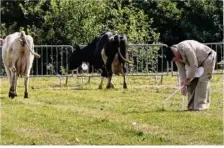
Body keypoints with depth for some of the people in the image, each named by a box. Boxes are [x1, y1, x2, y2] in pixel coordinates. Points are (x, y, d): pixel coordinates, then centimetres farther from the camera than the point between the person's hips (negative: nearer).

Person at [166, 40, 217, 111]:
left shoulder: (186, 48, -36)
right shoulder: (176, 56, -10)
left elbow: (194, 66, -32)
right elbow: (181, 70, -6)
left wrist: (188, 79, -22)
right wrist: (183, 85, -13)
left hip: (207, 58, -8)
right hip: (198, 62, 8)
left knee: (202, 81, -18)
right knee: (192, 82, -1)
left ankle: (200, 106, -19)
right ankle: (192, 106, 2)